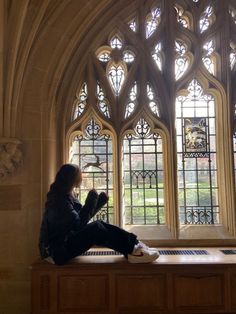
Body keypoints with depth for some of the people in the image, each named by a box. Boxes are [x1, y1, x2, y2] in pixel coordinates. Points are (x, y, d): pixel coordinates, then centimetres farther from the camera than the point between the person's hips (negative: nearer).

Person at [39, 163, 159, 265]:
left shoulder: (68, 195, 9)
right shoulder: (60, 199, -20)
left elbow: (84, 216, 12)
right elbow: (79, 223, -23)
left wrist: (100, 201, 4)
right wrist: (91, 199, -19)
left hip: (67, 241, 9)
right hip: (59, 250, -9)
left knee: (98, 226, -10)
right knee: (96, 228, -24)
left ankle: (133, 245, -13)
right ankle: (132, 249, -15)